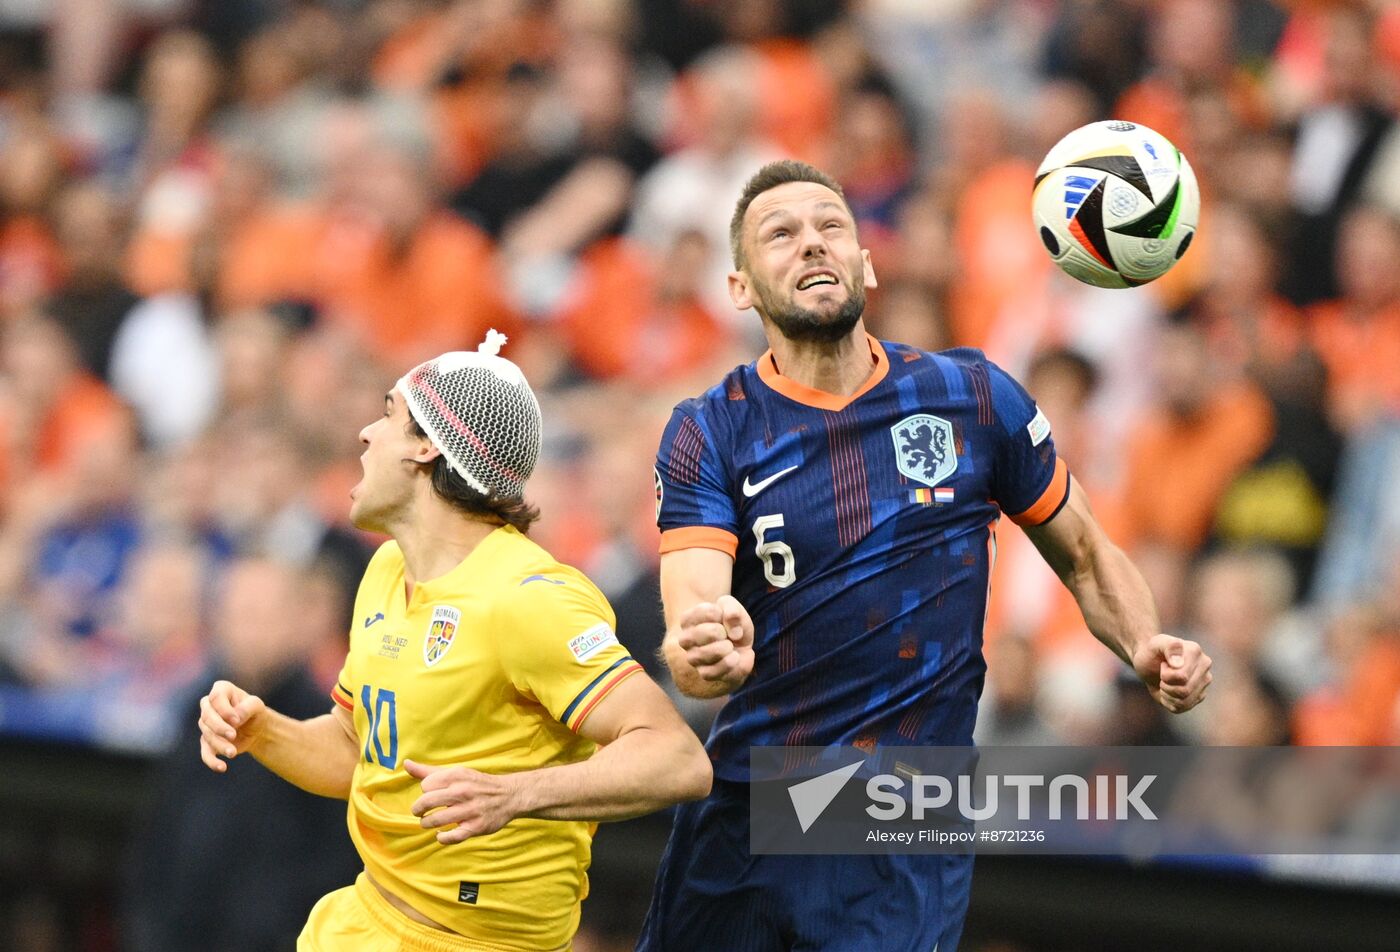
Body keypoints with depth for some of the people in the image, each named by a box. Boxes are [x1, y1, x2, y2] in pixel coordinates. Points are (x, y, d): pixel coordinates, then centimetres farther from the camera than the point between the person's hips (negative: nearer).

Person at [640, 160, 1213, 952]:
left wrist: (1145, 647, -9)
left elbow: (1086, 557, 11)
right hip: (740, 817, 1)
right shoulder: (709, 434, -4)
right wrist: (703, 656, -42)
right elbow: (691, 617, -18)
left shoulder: (976, 398, -1)